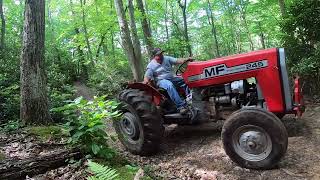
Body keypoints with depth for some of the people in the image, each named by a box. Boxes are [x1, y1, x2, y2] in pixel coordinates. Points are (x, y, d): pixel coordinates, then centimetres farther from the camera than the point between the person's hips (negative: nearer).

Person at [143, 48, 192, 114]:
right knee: (169, 85, -38)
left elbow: (177, 61, -3)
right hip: (161, 80, -5)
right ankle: (181, 106, -42)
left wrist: (186, 59, -22)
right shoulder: (151, 65, -3)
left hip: (172, 78, 5)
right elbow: (147, 77, -7)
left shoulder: (167, 59, 8)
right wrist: (146, 82, -31)